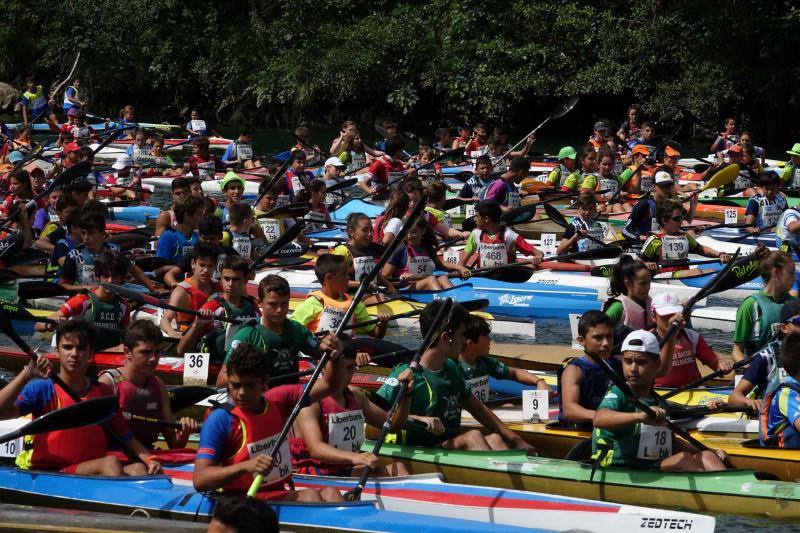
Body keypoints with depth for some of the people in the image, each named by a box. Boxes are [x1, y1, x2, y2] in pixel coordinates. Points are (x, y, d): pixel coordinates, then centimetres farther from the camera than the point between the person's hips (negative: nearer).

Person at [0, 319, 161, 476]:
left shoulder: (104, 393, 13)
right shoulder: (43, 388, 0)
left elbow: (127, 439, 14)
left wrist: (149, 459, -5)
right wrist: (27, 374, -23)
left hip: (93, 474, 4)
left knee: (138, 469, -24)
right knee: (110, 462, -28)